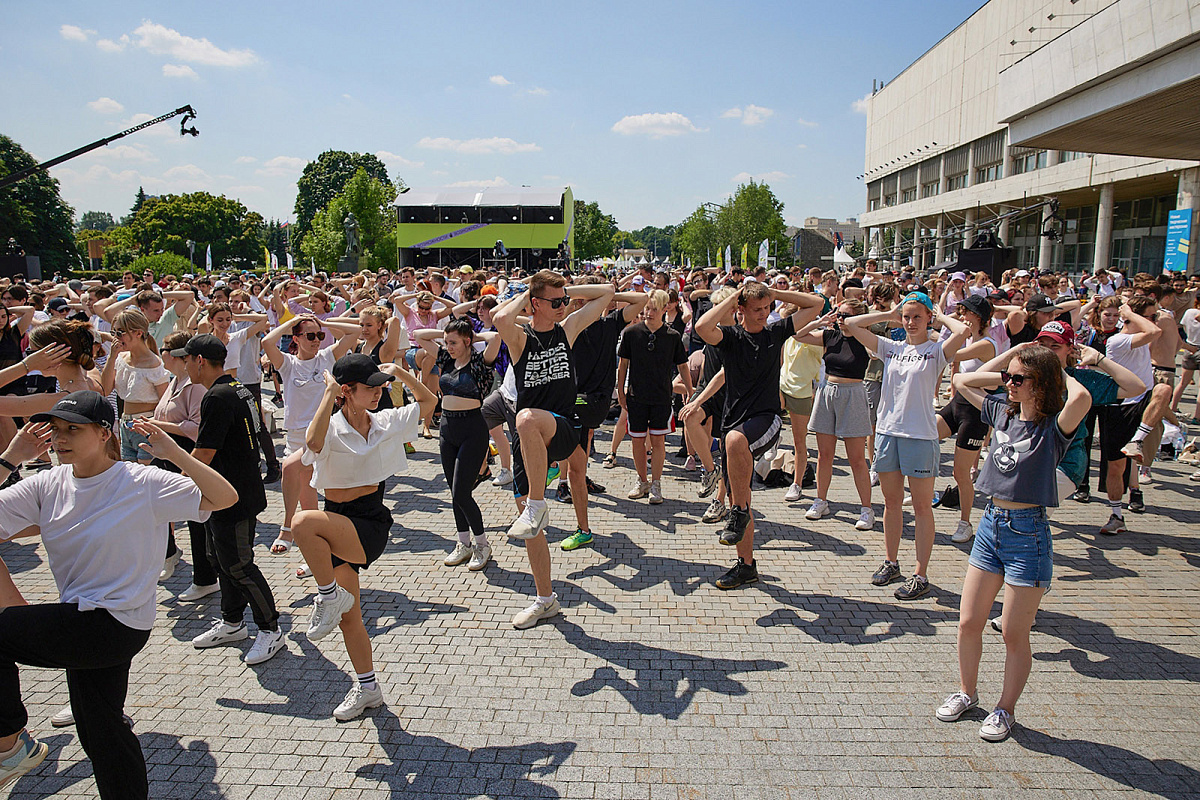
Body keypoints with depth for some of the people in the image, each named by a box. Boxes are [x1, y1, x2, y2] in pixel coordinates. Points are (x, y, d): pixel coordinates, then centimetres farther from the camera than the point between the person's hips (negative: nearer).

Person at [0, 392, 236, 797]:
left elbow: (225, 497, -19)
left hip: (117, 624, -7)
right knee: (100, 731, 18)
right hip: (81, 626, 7)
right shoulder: (48, 484, 2)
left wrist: (174, 453, -27)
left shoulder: (143, 483, -15)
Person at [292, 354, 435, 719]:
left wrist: (398, 372, 1)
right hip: (336, 524, 2)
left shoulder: (386, 422, 0)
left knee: (304, 522, -33)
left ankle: (330, 596, -12)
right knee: (347, 617, 11)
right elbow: (313, 441, -34)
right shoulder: (332, 429, -8)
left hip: (370, 525, -2)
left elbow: (428, 400, 12)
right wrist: (329, 393, -25)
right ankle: (367, 688, 31)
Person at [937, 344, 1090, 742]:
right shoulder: (1003, 412, 6)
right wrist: (1006, 373, 9)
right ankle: (966, 693, 33)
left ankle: (1005, 710, 26)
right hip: (990, 525, 6)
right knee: (968, 623, 11)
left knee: (1014, 633, 6)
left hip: (1027, 534, -6)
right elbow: (962, 381, 19)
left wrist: (1062, 374, -14)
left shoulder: (1053, 427, -12)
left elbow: (1080, 398, -34)